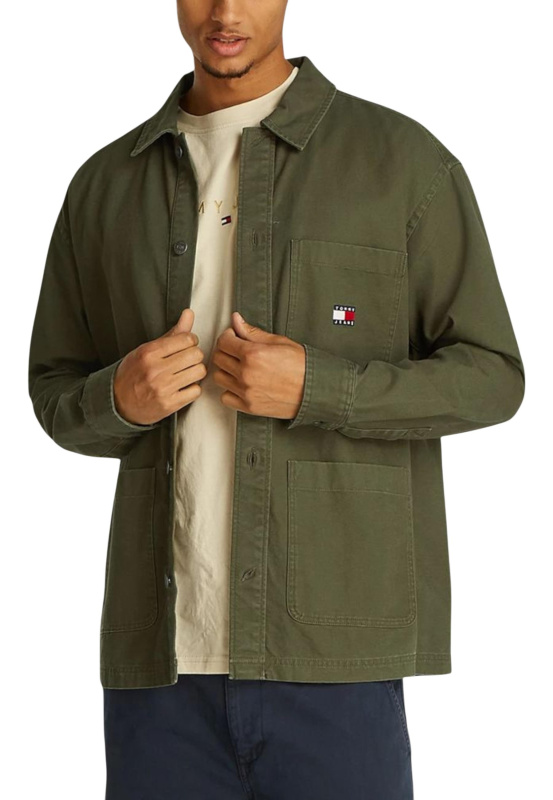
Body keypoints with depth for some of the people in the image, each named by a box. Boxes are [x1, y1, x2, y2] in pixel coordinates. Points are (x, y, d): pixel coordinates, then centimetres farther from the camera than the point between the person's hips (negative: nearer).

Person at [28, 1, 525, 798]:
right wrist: (121, 399, -7)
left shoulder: (401, 159, 0)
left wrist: (314, 389, -14)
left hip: (329, 649, -3)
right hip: (161, 651, 3)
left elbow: (489, 377, 1)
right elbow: (56, 397, 17)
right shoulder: (105, 185, 11)